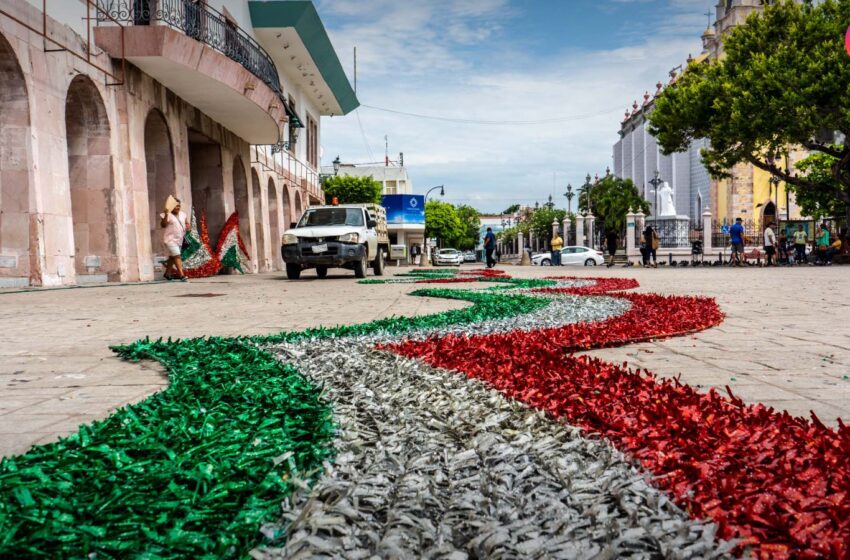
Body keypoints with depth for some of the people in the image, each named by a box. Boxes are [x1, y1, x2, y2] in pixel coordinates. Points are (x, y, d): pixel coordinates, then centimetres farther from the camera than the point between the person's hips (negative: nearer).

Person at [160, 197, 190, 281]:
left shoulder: (182, 214, 12)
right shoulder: (168, 215, -10)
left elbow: (187, 223, 25)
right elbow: (163, 225, -22)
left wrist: (188, 226, 1)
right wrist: (166, 215, -34)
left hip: (179, 240, 8)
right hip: (170, 239, -8)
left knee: (172, 257, 17)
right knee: (177, 256, -18)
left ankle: (167, 273, 31)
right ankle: (182, 275, -24)